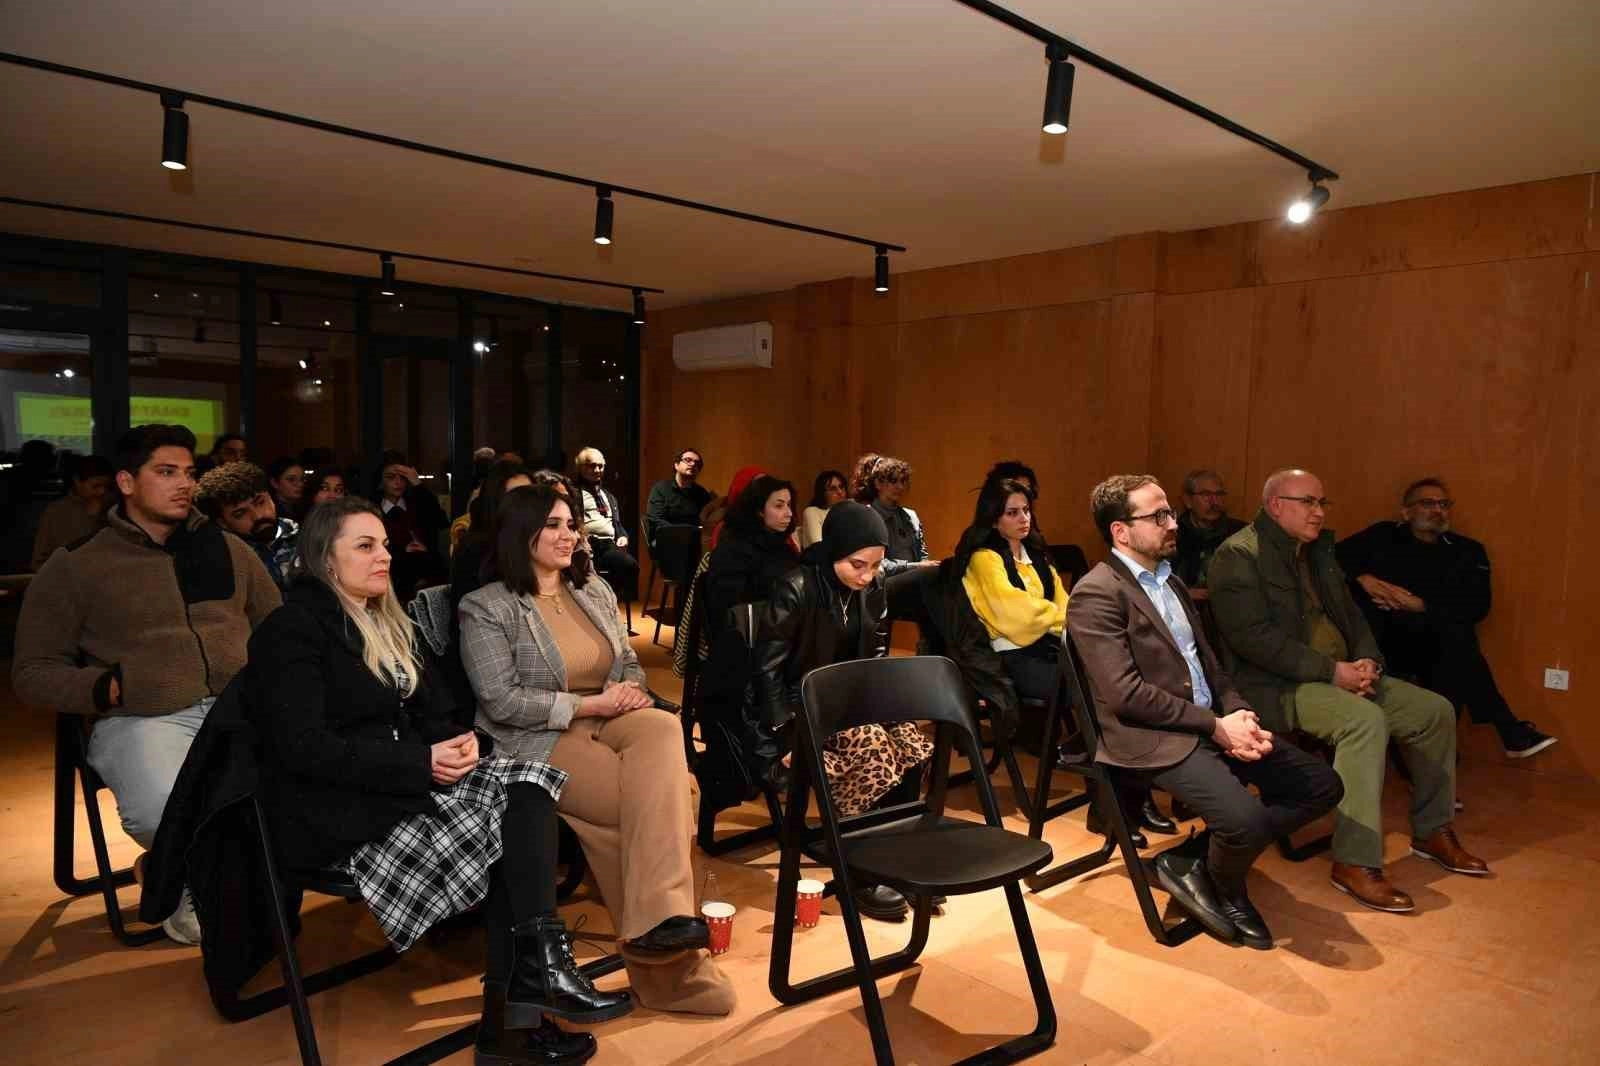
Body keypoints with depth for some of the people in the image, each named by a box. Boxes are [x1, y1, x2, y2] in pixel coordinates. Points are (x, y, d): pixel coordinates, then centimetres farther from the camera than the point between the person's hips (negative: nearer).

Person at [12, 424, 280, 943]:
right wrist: (102, 688, -9)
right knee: (164, 811, -36)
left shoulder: (228, 549, 18)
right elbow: (33, 671, 10)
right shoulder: (75, 566, 10)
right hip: (143, 719, -2)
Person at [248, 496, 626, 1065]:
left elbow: (431, 711, 16)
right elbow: (305, 748, -18)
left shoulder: (388, 624, 17)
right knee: (510, 822, -23)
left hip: (402, 783, 7)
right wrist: (422, 764, -21)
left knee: (527, 783, -19)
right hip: (334, 811, -7)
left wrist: (459, 741, -9)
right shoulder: (292, 628, -8)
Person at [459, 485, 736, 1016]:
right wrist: (590, 704, -16)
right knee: (666, 794, -28)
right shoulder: (486, 607, -3)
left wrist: (628, 690, -7)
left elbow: (631, 664, 18)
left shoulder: (595, 590, 15)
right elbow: (500, 701, -12)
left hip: (611, 721, 5)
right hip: (541, 741, -5)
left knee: (663, 731, -33)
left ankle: (661, 919, -36)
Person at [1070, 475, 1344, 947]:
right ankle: (1225, 890, 9)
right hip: (1154, 739, -9)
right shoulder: (1096, 595, -13)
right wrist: (1216, 727, -16)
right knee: (1245, 819, -28)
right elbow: (1125, 693, -19)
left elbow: (1207, 660, 19)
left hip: (1212, 723, 9)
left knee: (1322, 784, 1)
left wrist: (1239, 713, -2)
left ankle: (1193, 860, 7)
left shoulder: (1172, 581, 17)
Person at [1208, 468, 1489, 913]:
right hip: (1278, 687, -9)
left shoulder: (1318, 551, 16)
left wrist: (1367, 662, -4)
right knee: (1366, 720, -31)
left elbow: (1350, 614, 17)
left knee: (1435, 710, 2)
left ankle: (1432, 831, 20)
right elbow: (1254, 637, -22)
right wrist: (1331, 670, -21)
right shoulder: (1238, 555, -13)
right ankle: (1355, 863, -24)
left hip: (1341, 675, 9)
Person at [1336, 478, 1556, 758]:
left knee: (1458, 635, -33)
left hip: (1433, 647, 0)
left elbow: (1478, 606, 1)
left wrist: (1420, 605, -11)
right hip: (1378, 638, 0)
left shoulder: (1466, 551, 16)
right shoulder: (1382, 535, 15)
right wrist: (1365, 579, -13)